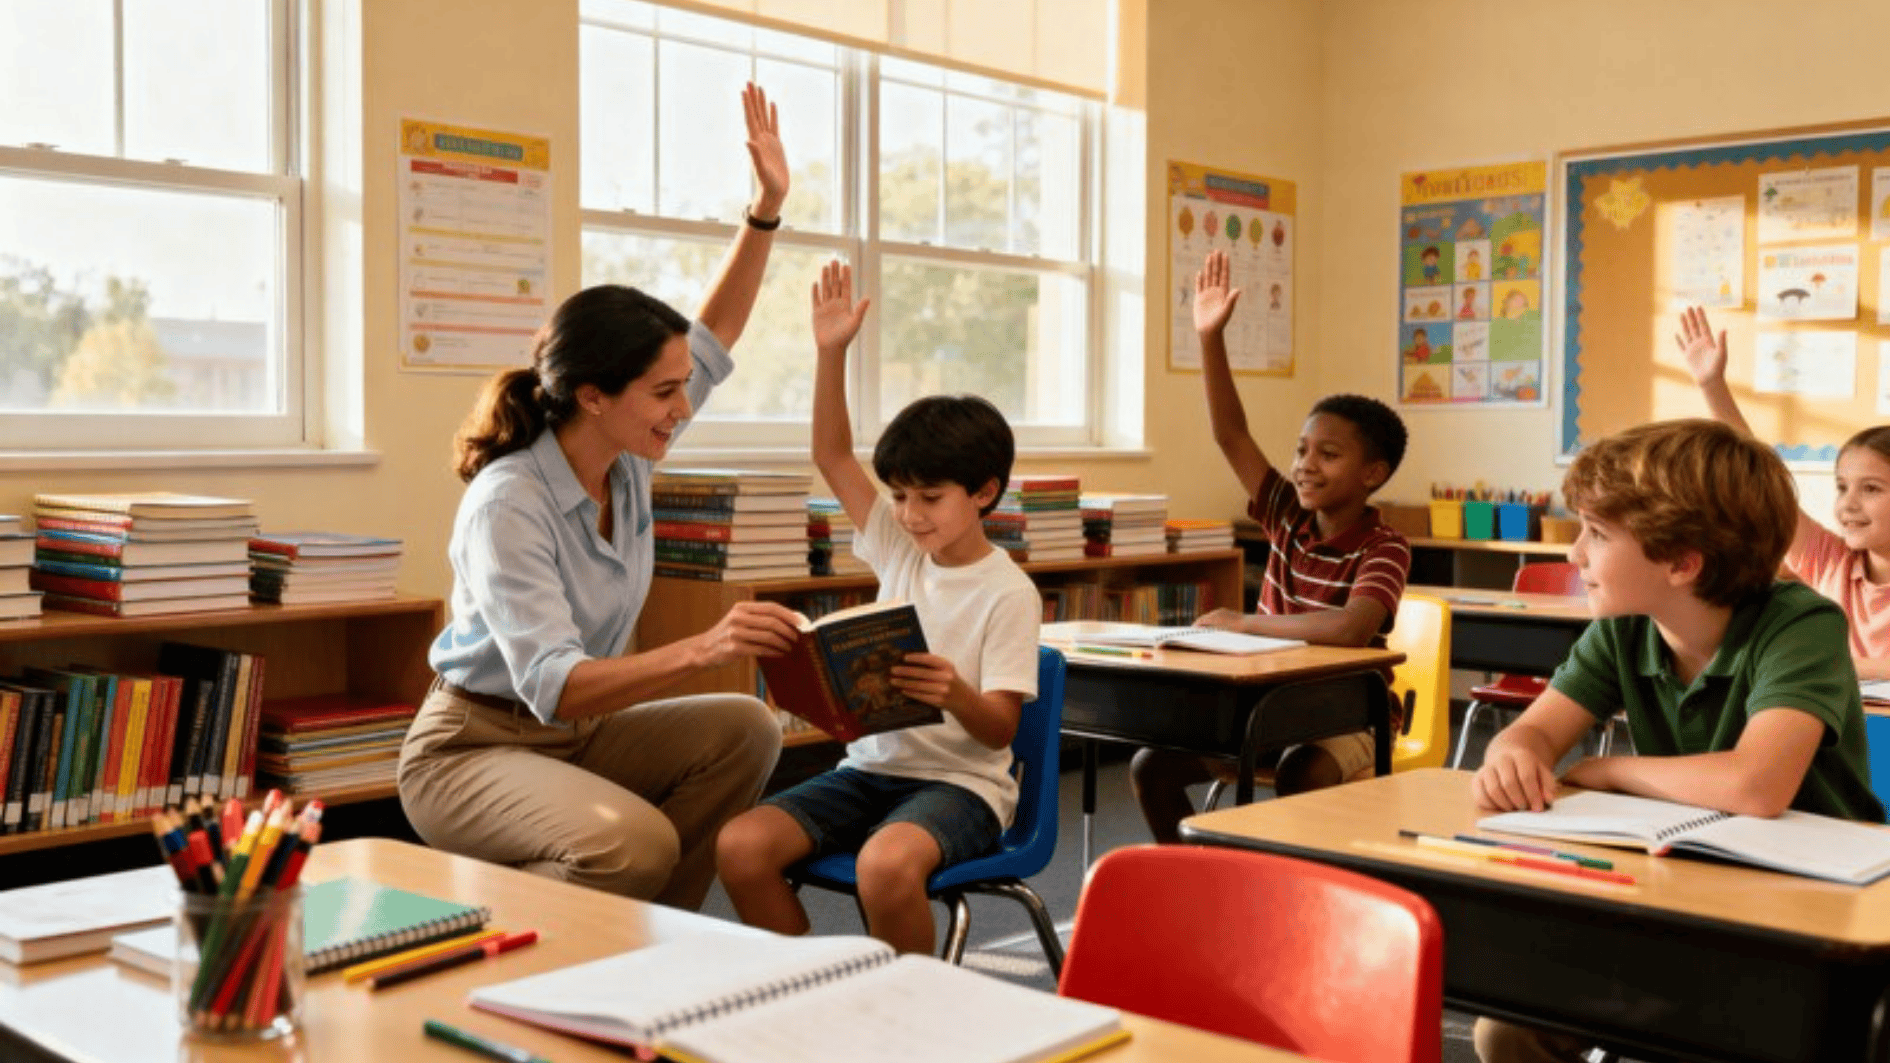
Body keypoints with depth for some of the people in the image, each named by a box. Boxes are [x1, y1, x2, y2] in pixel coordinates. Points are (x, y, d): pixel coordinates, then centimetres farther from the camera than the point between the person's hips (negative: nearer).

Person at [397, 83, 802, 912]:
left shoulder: (626, 460, -4)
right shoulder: (509, 503, -26)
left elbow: (713, 342, 8)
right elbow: (550, 683, -36)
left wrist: (767, 209, -1)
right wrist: (701, 649, -49)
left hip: (575, 734, 8)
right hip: (470, 749, -8)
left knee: (744, 730, -13)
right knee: (635, 842, -33)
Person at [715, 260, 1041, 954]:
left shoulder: (1009, 592, -8)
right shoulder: (900, 547, 9)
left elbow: (1000, 729, -11)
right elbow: (832, 456, 8)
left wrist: (956, 695, -33)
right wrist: (831, 352, -2)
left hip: (960, 780, -6)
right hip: (873, 764, 6)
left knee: (887, 862, -39)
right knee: (739, 845, -19)